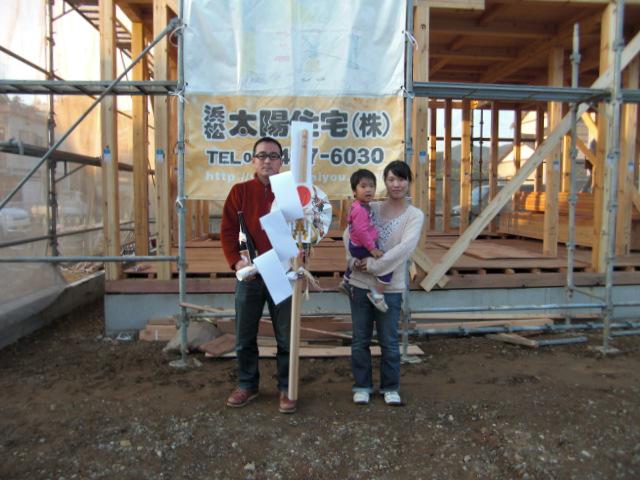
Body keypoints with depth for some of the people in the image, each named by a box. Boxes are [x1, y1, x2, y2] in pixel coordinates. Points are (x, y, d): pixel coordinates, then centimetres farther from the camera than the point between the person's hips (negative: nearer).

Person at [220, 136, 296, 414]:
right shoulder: (239, 191, 4)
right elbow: (227, 230, 0)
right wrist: (236, 261, -14)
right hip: (249, 276, 1)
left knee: (286, 337, 8)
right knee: (245, 337, 12)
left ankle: (286, 388, 24)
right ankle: (247, 385, 31)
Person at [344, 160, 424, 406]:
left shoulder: (415, 215, -3)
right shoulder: (371, 208, 5)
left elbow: (405, 247, -16)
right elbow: (349, 233, 6)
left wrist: (373, 265, -19)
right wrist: (354, 259, -11)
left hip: (390, 287, -2)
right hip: (360, 283, 2)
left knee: (389, 341, 8)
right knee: (360, 340, 12)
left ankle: (390, 387, 28)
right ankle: (362, 386, 28)